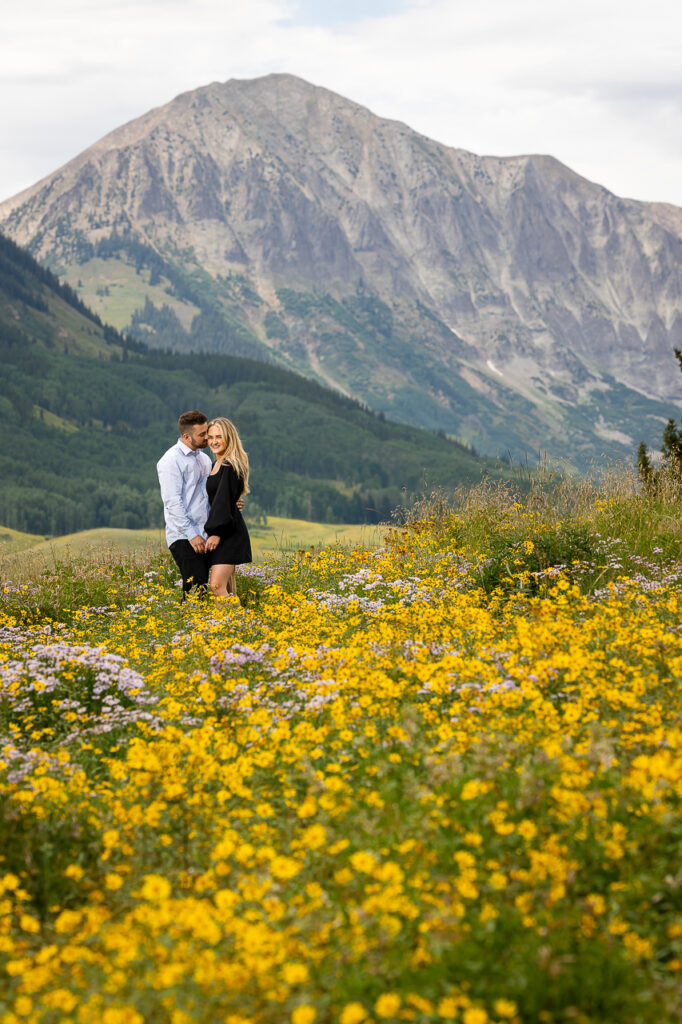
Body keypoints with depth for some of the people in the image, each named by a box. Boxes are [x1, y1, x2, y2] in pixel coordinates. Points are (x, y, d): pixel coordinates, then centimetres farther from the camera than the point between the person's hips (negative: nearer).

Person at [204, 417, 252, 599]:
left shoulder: (230, 466, -11)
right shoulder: (216, 465, 18)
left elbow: (224, 501, -18)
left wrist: (217, 532, -22)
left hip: (229, 534, -10)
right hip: (221, 532, 10)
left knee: (217, 586, -19)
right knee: (228, 591, 9)